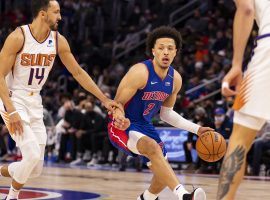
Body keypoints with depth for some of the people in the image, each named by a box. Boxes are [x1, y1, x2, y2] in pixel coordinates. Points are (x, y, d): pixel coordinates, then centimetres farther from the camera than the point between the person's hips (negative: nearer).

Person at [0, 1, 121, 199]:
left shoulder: (58, 41, -2)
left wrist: (104, 99, 3)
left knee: (36, 169, 4)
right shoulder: (18, 37, -19)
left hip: (35, 103, 6)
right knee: (33, 155, -21)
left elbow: (78, 72, 7)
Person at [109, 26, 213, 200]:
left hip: (145, 126, 8)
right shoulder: (140, 72, -23)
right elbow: (117, 105, -19)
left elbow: (167, 113, 12)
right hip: (122, 126, -8)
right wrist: (120, 119, -42)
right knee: (153, 147, -36)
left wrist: (197, 129, 8)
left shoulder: (175, 79, -2)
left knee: (164, 175, 12)